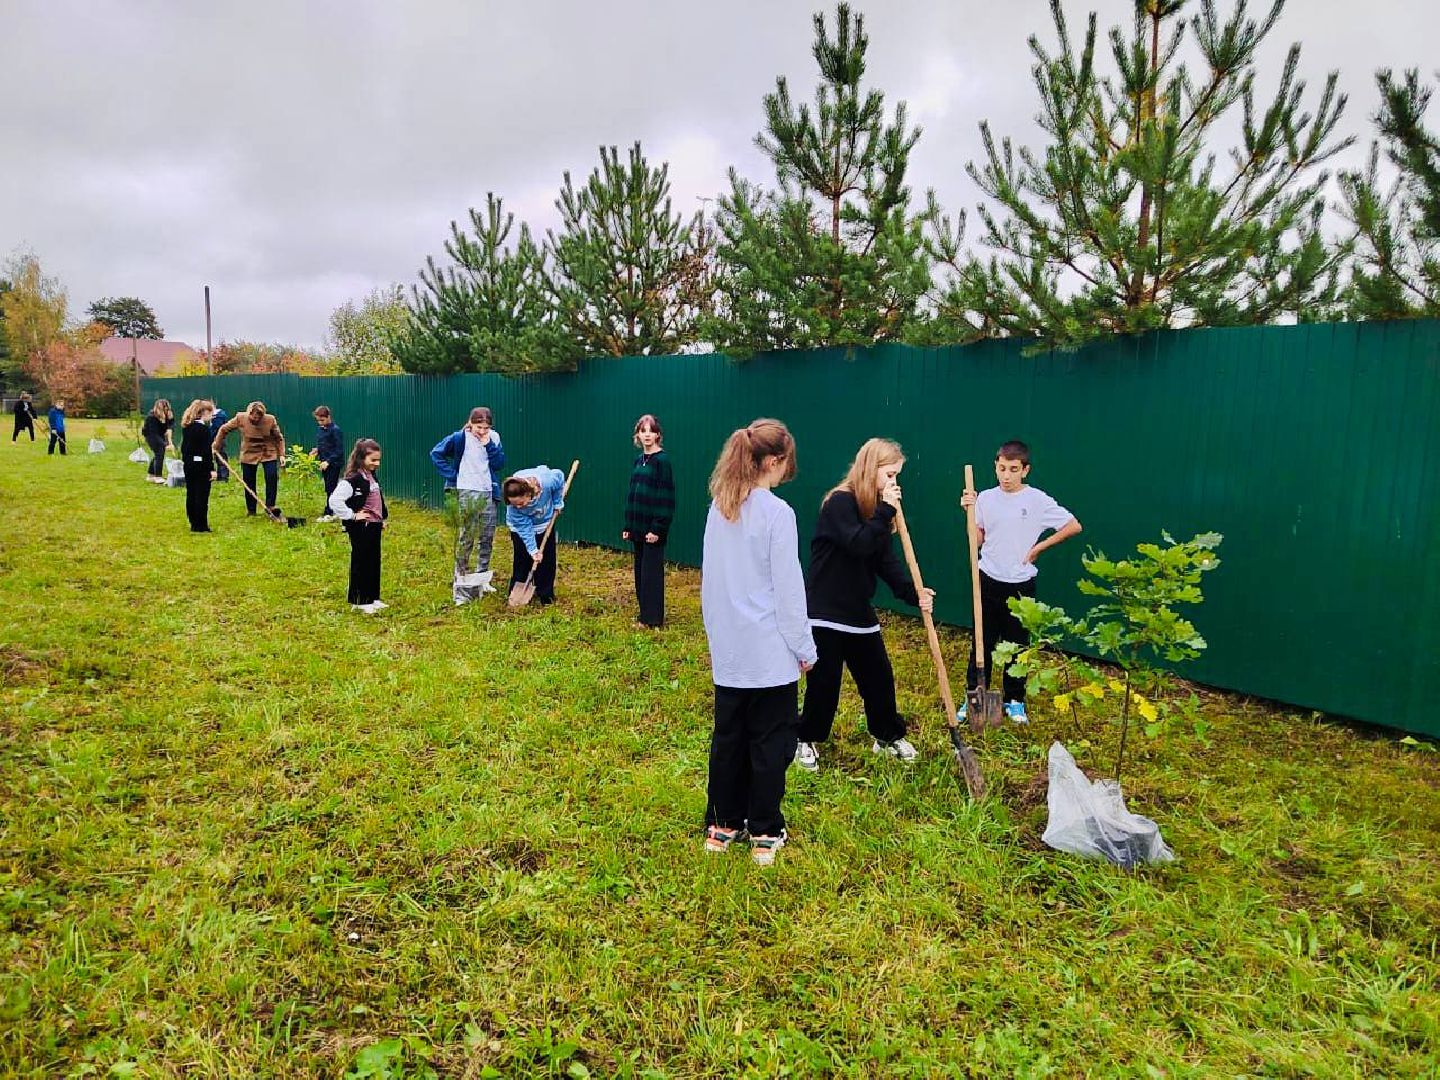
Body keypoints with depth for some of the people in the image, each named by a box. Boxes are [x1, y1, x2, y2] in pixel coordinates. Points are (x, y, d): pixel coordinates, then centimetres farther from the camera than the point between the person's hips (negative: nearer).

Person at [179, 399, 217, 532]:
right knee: (202, 496, -2)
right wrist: (212, 469, -15)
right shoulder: (204, 428, -16)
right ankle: (201, 525, 1)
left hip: (188, 465, 8)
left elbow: (184, 447, 14)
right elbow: (206, 451, -18)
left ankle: (194, 523, 20)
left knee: (191, 494, 12)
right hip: (201, 465, -8)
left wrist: (185, 460, 22)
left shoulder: (186, 427, 9)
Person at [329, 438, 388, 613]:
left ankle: (372, 598, 24)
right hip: (360, 528, -9)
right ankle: (359, 601, 10)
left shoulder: (372, 477, 11)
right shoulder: (352, 480, -17)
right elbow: (335, 500, -26)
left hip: (374, 526, 9)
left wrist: (382, 519, 19)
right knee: (360, 564, 1)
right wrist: (352, 515, -19)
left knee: (374, 563, 14)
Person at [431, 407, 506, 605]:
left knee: (487, 539, 11)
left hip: (488, 493, 5)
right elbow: (436, 454, -3)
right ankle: (460, 583, -1)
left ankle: (482, 580, 24)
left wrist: (489, 445, -13)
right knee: (466, 540, -5)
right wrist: (452, 475, -8)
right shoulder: (460, 438, -8)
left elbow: (499, 464, -1)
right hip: (466, 493, -5)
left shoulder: (494, 438, 4)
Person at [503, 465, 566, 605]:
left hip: (545, 522, 2)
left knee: (547, 559, 4)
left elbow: (560, 476, -16)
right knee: (522, 561, -5)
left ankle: (546, 596, 14)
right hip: (521, 526, -2)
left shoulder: (547, 481, -40)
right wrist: (533, 550, -30)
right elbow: (524, 528, -27)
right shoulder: (513, 505, -37)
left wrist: (557, 504, -10)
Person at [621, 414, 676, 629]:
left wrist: (658, 528, -19)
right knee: (640, 571, 12)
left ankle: (654, 620, 7)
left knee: (651, 572, -2)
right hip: (638, 527, 8)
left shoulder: (662, 460, -11)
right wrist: (627, 526, 13)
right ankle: (645, 615, 22)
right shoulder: (639, 460, 12)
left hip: (653, 528, -8)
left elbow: (666, 497, -15)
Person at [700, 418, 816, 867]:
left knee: (728, 738, 16)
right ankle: (765, 834, 18)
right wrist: (805, 648, -4)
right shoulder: (777, 513, -16)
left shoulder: (718, 507, 4)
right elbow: (788, 589, -14)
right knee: (770, 742, 8)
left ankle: (722, 825, 27)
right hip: (769, 652, -6)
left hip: (728, 649, 6)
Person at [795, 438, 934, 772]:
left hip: (859, 611, 8)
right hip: (825, 611, -8)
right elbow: (857, 545, -30)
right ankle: (806, 741, 24)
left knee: (879, 676, 14)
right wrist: (885, 511, -24)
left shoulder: (878, 509, 8)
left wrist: (912, 593, -11)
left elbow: (887, 562, 3)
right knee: (824, 681, 3)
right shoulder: (840, 502, -16)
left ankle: (888, 737, 33)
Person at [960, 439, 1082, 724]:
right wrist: (970, 511, -9)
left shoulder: (1037, 500, -9)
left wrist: (1039, 547, -6)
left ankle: (1015, 700, 24)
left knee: (1017, 644, 10)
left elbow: (1074, 526, -6)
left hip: (1020, 584, -2)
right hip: (988, 581, 2)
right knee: (982, 642, 8)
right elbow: (977, 541, 3)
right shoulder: (985, 498, -1)